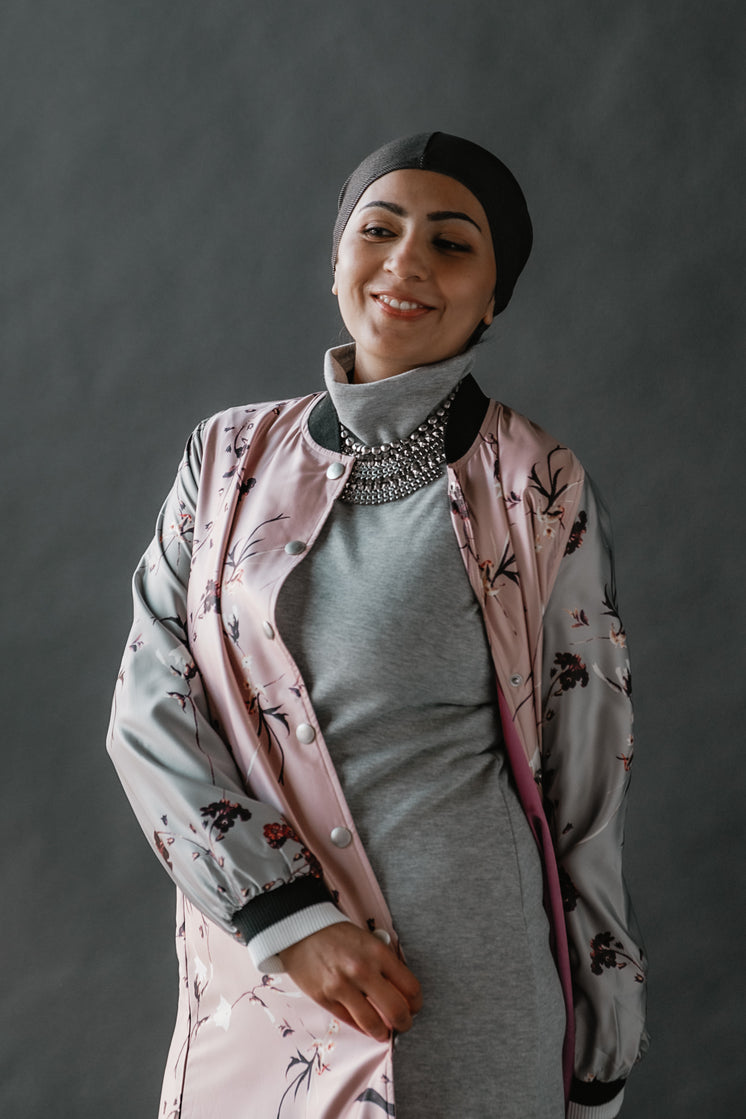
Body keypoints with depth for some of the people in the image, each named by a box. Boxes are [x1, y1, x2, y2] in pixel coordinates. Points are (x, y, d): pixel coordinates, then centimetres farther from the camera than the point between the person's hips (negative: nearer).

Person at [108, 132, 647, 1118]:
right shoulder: (232, 458, 2)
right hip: (253, 965, 3)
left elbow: (587, 778, -2)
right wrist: (287, 916, -13)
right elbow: (150, 704, -2)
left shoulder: (539, 488, -5)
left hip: (466, 980, -2)